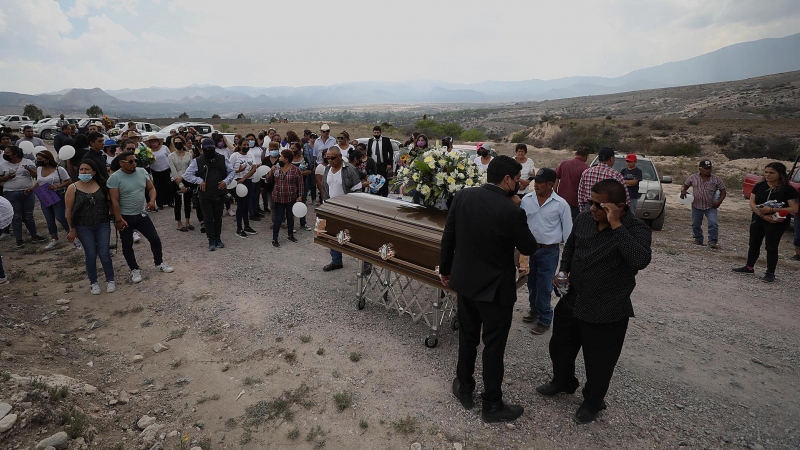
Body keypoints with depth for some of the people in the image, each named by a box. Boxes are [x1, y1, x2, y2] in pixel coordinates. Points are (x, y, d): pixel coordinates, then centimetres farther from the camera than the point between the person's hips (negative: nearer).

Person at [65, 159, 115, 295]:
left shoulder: (102, 185, -2)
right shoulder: (73, 188, -6)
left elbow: (109, 202, 7)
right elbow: (69, 210, -2)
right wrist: (72, 229, -2)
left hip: (103, 225, 1)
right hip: (83, 227, -1)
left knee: (104, 253, 2)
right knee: (91, 255, 5)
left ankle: (110, 280, 17)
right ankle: (93, 282, 19)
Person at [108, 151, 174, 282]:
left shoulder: (142, 172, -1)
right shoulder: (115, 178, -15)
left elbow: (151, 188, 7)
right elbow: (114, 201, -16)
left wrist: (152, 200, -14)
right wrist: (118, 219, -19)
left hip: (141, 214, 4)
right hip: (125, 217, -4)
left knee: (155, 239, 6)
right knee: (127, 245, 9)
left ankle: (159, 263, 25)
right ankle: (134, 270, 23)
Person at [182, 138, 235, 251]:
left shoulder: (222, 159, 3)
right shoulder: (197, 161, -4)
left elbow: (231, 171, 10)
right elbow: (186, 175, -4)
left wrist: (226, 181, -7)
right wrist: (199, 180, -16)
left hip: (219, 194, 2)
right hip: (205, 196, -2)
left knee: (218, 217, 13)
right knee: (208, 219, 3)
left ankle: (218, 239, 27)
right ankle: (211, 241, 12)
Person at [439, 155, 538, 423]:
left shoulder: (462, 197, -7)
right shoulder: (511, 212, -23)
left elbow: (448, 237, 1)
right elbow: (529, 248, -7)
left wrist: (445, 269, 14)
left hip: (465, 281, 5)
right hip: (496, 289, -5)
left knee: (467, 339, 22)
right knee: (494, 347, 11)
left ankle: (464, 389, 39)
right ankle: (492, 406, 28)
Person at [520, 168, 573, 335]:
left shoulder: (561, 204, -11)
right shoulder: (526, 199, -3)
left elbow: (567, 230, -4)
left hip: (549, 251, -4)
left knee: (544, 287, 3)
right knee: (532, 283, 18)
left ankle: (544, 319, 20)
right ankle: (534, 310, 40)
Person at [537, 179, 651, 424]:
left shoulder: (637, 229, -18)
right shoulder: (583, 219, -2)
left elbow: (640, 260, -38)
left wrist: (615, 225, -36)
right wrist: (564, 271, 1)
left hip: (607, 312, -6)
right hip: (572, 301, 6)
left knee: (598, 362, 13)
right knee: (560, 346, 24)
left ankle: (593, 402, 41)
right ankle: (563, 381, 52)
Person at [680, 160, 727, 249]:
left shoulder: (717, 179, -1)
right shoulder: (693, 177, -1)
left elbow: (723, 191, 5)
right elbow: (685, 186, 8)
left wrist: (719, 202, -8)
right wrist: (683, 190, -15)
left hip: (711, 207, -1)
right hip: (696, 206, 1)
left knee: (713, 223, -14)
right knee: (696, 224, 12)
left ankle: (712, 241, -4)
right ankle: (698, 239, 30)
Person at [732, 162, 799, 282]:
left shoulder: (788, 189, -11)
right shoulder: (759, 186, 1)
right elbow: (752, 203, -4)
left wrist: (771, 210, -25)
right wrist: (763, 215, -18)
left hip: (777, 223, -4)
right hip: (758, 220, 4)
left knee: (771, 247, 2)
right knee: (754, 244, 14)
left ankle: (770, 273, 13)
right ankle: (749, 267, 29)